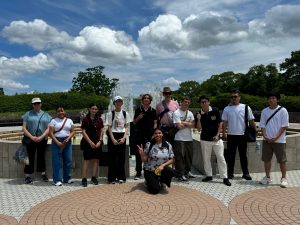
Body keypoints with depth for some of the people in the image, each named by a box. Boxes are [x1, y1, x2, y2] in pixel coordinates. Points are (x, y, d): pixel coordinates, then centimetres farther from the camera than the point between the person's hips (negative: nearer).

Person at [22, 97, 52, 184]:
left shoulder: (46, 115, 9)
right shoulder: (28, 114, 6)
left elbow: (48, 128, 3)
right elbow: (24, 128, 0)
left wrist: (41, 137, -11)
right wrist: (32, 137, -13)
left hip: (42, 140, 1)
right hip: (30, 140, -1)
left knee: (41, 157, 11)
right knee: (30, 157, 1)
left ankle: (43, 174, 23)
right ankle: (28, 176, 10)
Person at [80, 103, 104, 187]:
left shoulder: (99, 119, 9)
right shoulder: (85, 119, -1)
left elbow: (101, 131, 9)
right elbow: (84, 132, -5)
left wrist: (100, 141, -3)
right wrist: (90, 142, -11)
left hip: (97, 142, 4)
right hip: (88, 142, -3)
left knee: (96, 160, 6)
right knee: (86, 160, -3)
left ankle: (94, 178, 16)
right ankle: (84, 179, 2)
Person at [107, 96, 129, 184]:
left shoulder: (125, 113, 4)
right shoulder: (111, 113, -1)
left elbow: (126, 127, 5)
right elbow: (109, 127, -2)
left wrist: (124, 138, -8)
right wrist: (113, 139, -11)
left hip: (122, 136, 2)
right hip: (113, 135, -2)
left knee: (121, 157, 6)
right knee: (112, 157, 1)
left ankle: (121, 177, 16)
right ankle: (112, 178, 10)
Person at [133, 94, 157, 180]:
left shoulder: (153, 111, 7)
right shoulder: (138, 110, 7)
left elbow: (155, 123, 6)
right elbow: (134, 122, 10)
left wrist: (154, 133, -6)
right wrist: (138, 118, -10)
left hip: (150, 134, 0)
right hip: (139, 134, 0)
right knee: (138, 153, 2)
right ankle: (138, 172, 11)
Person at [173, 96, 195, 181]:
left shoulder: (190, 113, 12)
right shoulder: (176, 113, -6)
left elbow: (193, 125, 0)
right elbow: (179, 126, -15)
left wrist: (183, 122, -11)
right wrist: (188, 124, -3)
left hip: (189, 138, 6)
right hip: (179, 139, -6)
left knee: (189, 156, 14)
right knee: (180, 157, -4)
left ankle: (187, 172, 29)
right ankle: (180, 174, 4)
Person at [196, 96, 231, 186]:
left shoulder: (215, 110, -6)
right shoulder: (199, 114, -3)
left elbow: (220, 123, 0)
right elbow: (199, 129, -4)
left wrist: (217, 135, -8)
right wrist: (199, 119, -19)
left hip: (216, 138, -2)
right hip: (205, 139, 2)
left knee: (221, 158, -1)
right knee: (206, 158, 10)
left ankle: (225, 177, 6)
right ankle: (209, 175, 24)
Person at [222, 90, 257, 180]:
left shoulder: (245, 107, 0)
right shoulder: (227, 109, 3)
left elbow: (251, 121, 3)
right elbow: (224, 122, 5)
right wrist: (224, 133, 0)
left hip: (242, 135, -1)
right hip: (231, 135, 1)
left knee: (243, 155, 9)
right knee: (231, 156, 8)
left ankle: (245, 173, 20)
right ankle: (230, 173, 18)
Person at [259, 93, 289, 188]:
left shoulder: (283, 110, -4)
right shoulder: (265, 111, 7)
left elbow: (284, 126, -7)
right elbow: (262, 125, 9)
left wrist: (276, 137, -15)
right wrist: (264, 135, -7)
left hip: (279, 140, -4)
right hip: (267, 140, 4)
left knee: (282, 160, 2)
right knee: (266, 159, 9)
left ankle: (284, 178, 16)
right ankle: (267, 177, 22)